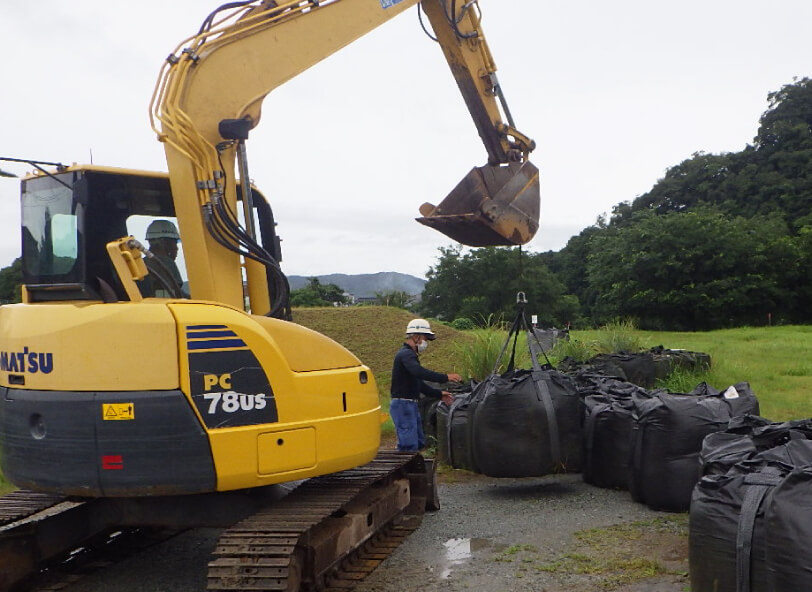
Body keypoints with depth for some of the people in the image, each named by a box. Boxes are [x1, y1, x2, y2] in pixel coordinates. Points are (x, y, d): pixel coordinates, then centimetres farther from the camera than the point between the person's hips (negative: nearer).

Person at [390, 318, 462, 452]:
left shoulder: (410, 354, 20)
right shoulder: (405, 354, -14)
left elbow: (418, 383, 26)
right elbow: (420, 372, -33)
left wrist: (439, 393, 20)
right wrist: (445, 377, -36)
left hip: (411, 404, 11)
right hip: (402, 405, -11)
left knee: (419, 443, 15)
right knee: (409, 445, -12)